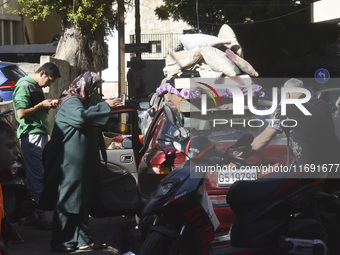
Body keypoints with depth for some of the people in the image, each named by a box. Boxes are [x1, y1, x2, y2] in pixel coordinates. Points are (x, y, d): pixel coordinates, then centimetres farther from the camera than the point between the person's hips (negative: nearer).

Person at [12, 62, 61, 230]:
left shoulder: (36, 87, 19)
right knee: (37, 177, -8)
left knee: (36, 176, 10)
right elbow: (21, 113, -18)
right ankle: (40, 216, -6)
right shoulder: (24, 86, -10)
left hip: (41, 134, 10)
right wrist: (41, 105, -11)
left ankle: (31, 215, 15)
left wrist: (48, 106, 11)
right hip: (31, 136, -10)